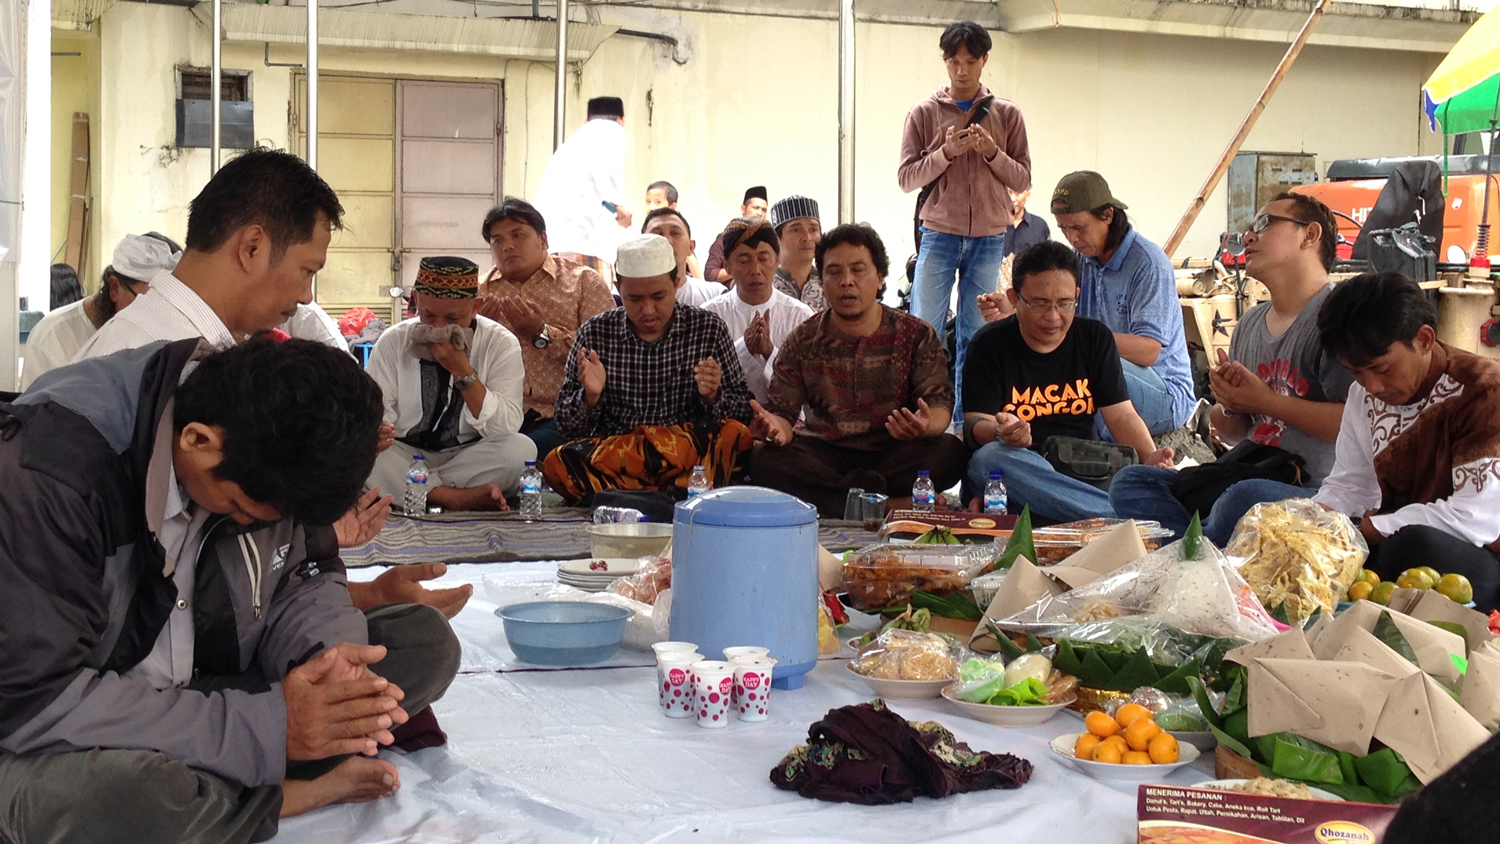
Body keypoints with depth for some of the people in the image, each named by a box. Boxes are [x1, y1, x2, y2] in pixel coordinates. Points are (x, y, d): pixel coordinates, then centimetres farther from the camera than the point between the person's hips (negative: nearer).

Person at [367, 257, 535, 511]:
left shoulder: (502, 344, -6)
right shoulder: (393, 342, -2)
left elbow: (505, 430, -15)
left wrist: (462, 371, -23)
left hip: (470, 456, 0)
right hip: (405, 456, 0)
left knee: (521, 449, -30)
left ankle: (422, 490, -20)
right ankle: (454, 497, -23)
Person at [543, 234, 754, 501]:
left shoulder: (709, 329, 3)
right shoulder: (595, 333, 4)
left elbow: (742, 414, 5)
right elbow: (567, 424, 7)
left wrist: (713, 396, -16)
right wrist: (590, 396, -14)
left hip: (688, 454, 0)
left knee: (736, 436, -30)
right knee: (557, 464, -29)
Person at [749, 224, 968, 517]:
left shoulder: (917, 336, 5)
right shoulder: (802, 342, 8)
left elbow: (940, 403, -4)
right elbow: (783, 409, 2)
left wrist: (927, 425, -30)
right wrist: (777, 428, -25)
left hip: (894, 454, -1)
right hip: (824, 454, 1)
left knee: (950, 451, -31)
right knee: (764, 461, -30)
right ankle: (895, 506, -30)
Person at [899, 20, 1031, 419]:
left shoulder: (1007, 115, 6)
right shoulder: (924, 113, 3)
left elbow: (1023, 180, 4)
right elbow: (906, 177, -1)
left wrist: (992, 153, -14)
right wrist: (946, 153, -16)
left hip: (989, 239, 1)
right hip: (939, 236, -1)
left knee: (975, 335, 4)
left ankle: (964, 419, 10)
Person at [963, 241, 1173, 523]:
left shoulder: (1095, 338, 11)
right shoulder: (990, 345, 1)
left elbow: (1121, 415, 5)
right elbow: (975, 423, -7)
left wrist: (1149, 458, -16)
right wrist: (1000, 432, -32)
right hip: (1017, 473, 0)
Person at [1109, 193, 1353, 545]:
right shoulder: (1250, 323, 19)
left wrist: (1265, 400, -10)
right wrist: (1229, 404, 0)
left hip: (1317, 495, -8)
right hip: (1248, 479, 8)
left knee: (1246, 498, -39)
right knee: (1129, 482, -6)